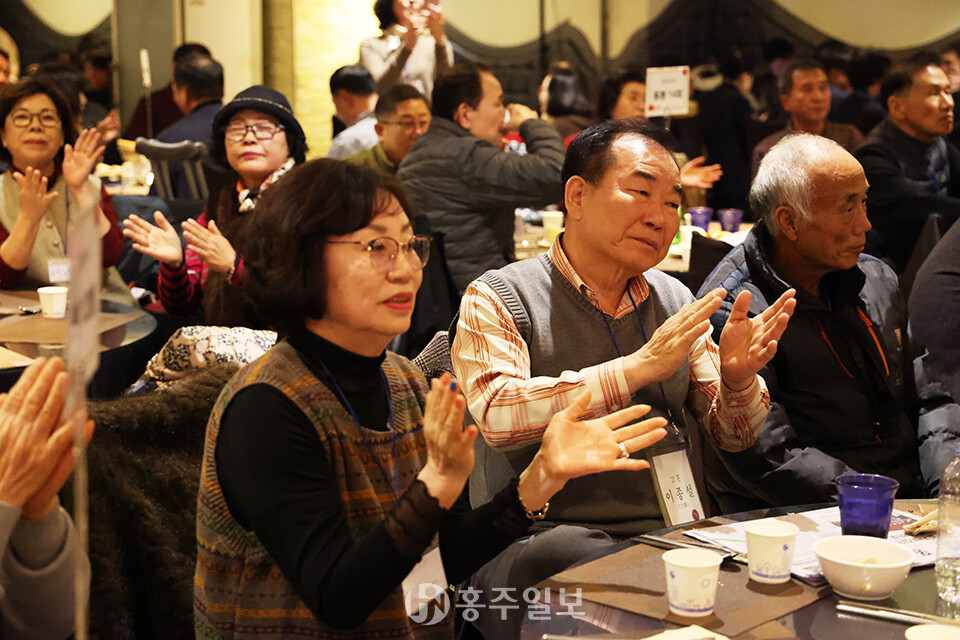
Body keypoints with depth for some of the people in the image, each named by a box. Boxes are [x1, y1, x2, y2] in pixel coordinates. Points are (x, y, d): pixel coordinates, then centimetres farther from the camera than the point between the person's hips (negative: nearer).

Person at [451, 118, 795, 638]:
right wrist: (636, 368, -20)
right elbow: (497, 416, -20)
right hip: (560, 533, -5)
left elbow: (734, 434, 18)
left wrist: (737, 377, -6)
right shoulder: (497, 298, -1)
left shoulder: (676, 301, 16)